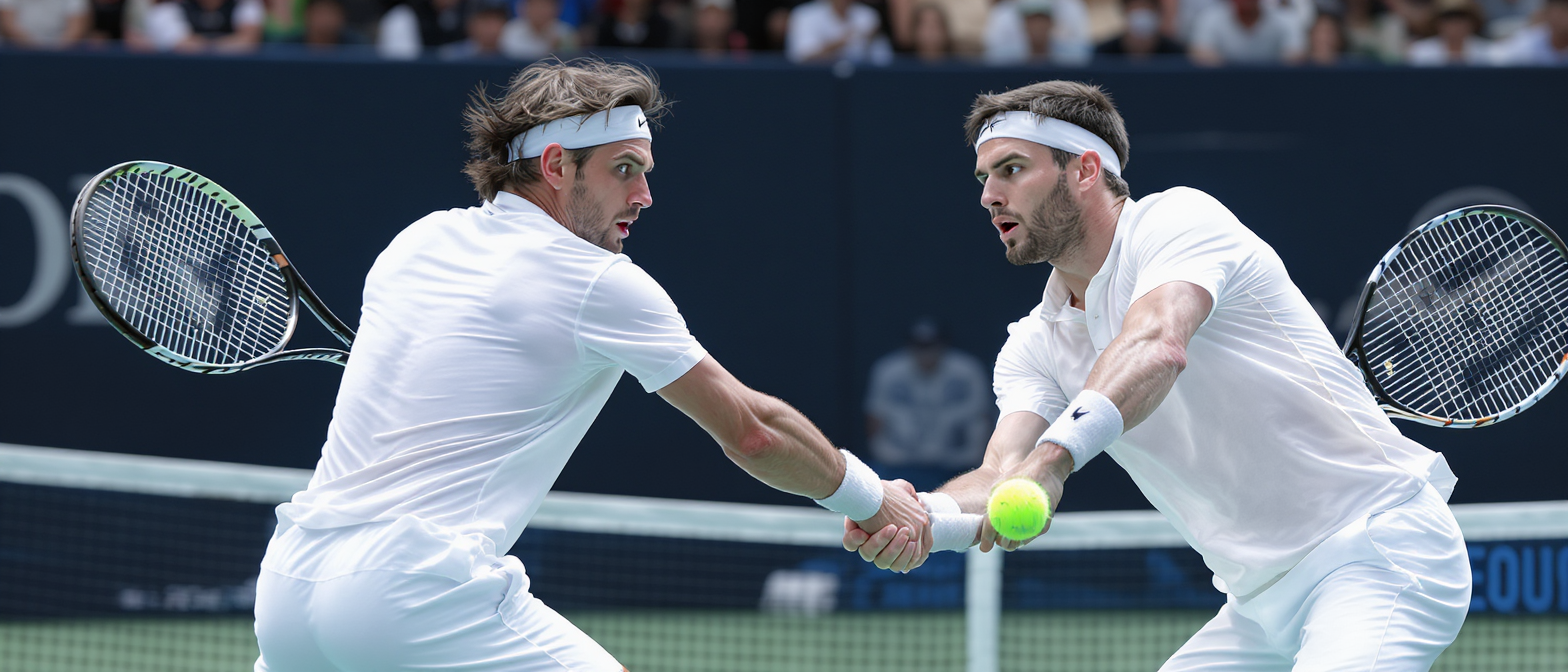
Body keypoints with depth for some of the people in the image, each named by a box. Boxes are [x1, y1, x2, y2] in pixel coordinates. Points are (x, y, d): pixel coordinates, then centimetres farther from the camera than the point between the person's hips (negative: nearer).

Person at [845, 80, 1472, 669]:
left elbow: (1158, 348, -32)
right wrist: (920, 516, -29)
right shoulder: (1033, 347, 10)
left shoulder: (1179, 216, -12)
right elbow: (1003, 472, -6)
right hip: (1264, 602, 8)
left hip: (1379, 548, -8)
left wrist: (1051, 458, -48)